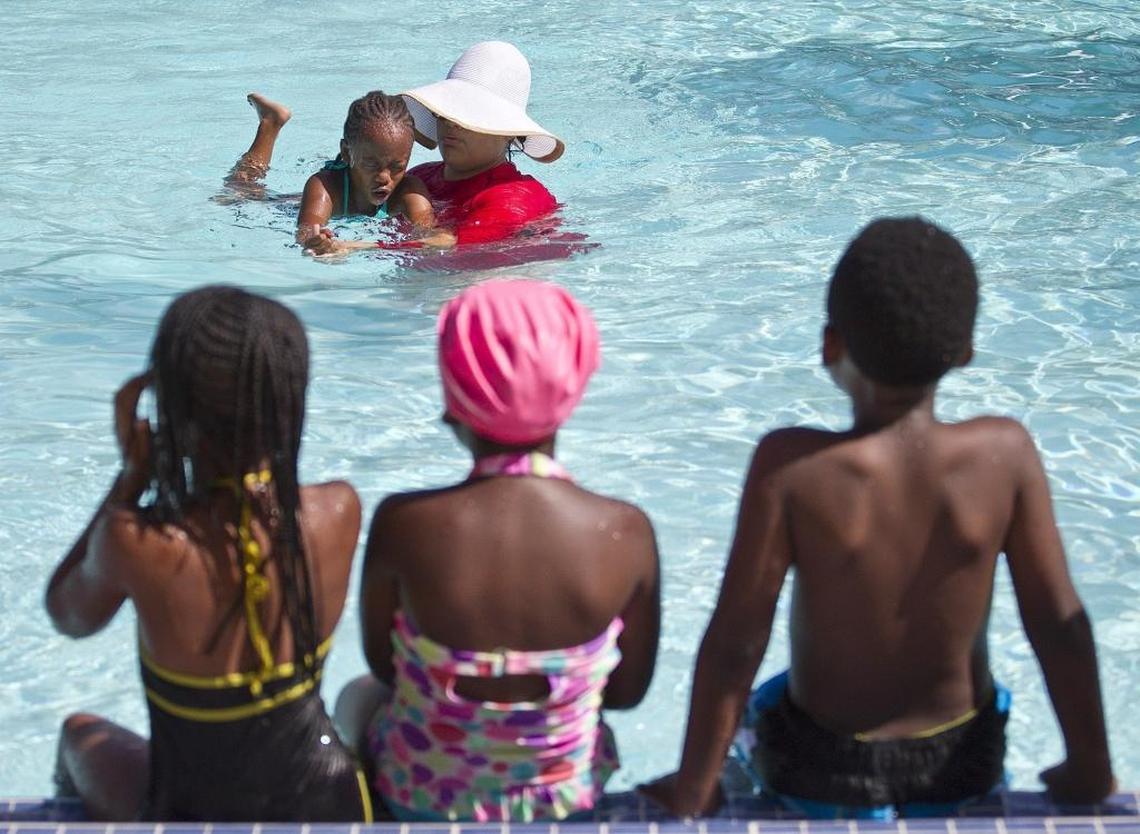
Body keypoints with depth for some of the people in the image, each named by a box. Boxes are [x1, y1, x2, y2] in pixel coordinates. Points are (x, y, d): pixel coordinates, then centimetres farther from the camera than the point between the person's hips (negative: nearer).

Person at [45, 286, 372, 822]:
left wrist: (133, 472, -8)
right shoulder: (338, 514, -19)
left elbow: (67, 615, -6)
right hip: (324, 802, 2)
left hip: (193, 812, -2)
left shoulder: (135, 542, -29)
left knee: (81, 734, 33)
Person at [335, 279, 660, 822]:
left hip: (421, 797, -1)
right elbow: (628, 690, -9)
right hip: (564, 798, 2)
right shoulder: (626, 532, -22)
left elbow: (382, 664, -10)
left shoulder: (404, 522, -25)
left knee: (359, 696, 34)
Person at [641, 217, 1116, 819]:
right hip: (963, 762, 1)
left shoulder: (791, 467, -26)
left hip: (823, 769, -1)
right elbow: (1059, 623, -12)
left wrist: (691, 794, -8)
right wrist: (1091, 769, 4)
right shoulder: (1005, 453, -20)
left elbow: (734, 645, -21)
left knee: (755, 710, 34)